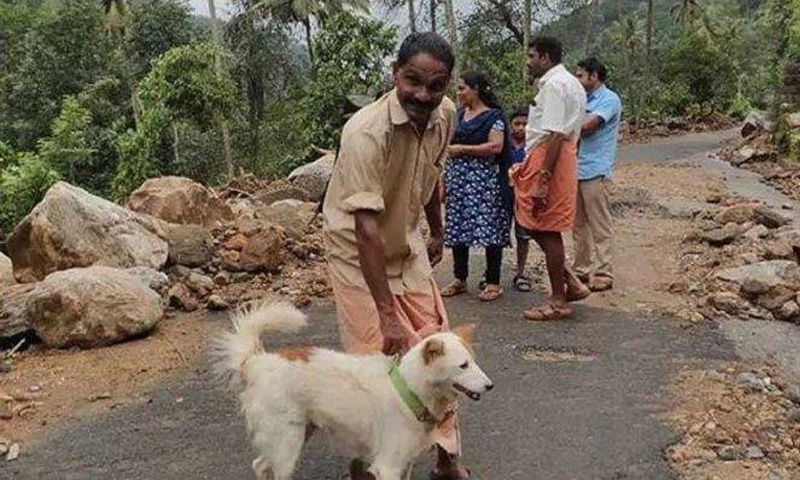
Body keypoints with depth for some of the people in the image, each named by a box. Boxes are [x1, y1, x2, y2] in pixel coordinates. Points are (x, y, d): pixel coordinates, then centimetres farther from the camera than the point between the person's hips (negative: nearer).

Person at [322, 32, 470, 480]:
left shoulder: (445, 115, -10)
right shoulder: (367, 132, -32)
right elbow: (367, 229, -35)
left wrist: (438, 231, 19)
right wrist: (387, 315, -36)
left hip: (408, 247, 6)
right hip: (359, 253, -6)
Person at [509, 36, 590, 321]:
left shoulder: (554, 85, -14)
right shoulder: (570, 83, 19)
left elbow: (554, 135, -22)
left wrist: (543, 178, -26)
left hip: (548, 158, -10)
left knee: (547, 229, -2)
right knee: (530, 222, 15)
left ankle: (558, 302, 8)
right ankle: (570, 283, 17)